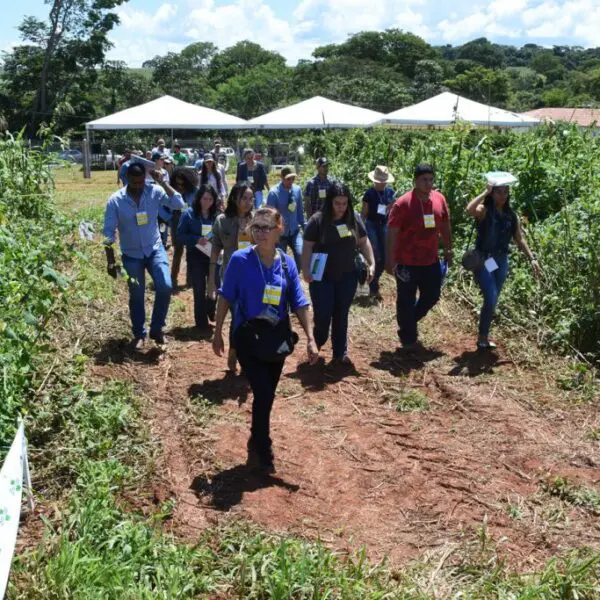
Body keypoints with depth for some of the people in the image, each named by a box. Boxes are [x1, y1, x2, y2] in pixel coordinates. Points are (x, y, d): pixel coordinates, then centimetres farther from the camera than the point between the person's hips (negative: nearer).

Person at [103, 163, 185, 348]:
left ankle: (157, 328, 5)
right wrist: (110, 261, -14)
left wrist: (162, 182, -22)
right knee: (136, 296, 8)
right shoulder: (115, 200, -12)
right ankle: (139, 334, 28)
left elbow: (179, 204, -20)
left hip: (155, 249, 1)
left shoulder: (154, 192, -9)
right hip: (131, 255, 0)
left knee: (165, 287, -15)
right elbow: (109, 233, -11)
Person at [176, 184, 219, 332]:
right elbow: (180, 236, -9)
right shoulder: (189, 214, -8)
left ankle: (210, 309, 37)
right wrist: (197, 240, -22)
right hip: (196, 258, -2)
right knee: (199, 290, 4)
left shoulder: (217, 214, -1)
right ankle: (202, 323, 17)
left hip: (213, 256, 2)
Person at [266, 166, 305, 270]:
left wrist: (303, 225, 11)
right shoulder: (274, 193, -15)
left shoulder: (297, 190, -3)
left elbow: (300, 210, 7)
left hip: (295, 231, 2)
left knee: (301, 255, -18)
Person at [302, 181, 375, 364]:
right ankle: (315, 347, 26)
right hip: (322, 278, -3)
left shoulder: (354, 218, -2)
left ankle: (340, 353, 21)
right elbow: (307, 247, -10)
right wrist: (305, 270, -17)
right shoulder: (317, 220, -12)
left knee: (341, 316, 11)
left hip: (347, 277, 3)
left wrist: (371, 264, 1)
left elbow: (364, 242, 8)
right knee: (322, 316, -1)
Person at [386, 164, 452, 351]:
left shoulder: (439, 199, 0)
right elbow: (391, 233, -16)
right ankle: (408, 338, 22)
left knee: (432, 296, 16)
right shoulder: (403, 203, -17)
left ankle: (408, 323, 40)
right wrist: (390, 260, -19)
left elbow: (445, 226, 13)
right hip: (407, 262, -6)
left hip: (431, 261, 6)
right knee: (406, 301, 5)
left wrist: (448, 250, 14)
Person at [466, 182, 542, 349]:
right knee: (490, 299, -14)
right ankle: (482, 337, 3)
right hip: (483, 259, -6)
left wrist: (532, 258, 1)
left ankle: (484, 336, 24)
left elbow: (519, 239, 10)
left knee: (493, 301, 11)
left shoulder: (511, 215, 8)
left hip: (501, 260, 6)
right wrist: (486, 192, -21)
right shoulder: (484, 210, -8)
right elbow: (469, 209, -31)